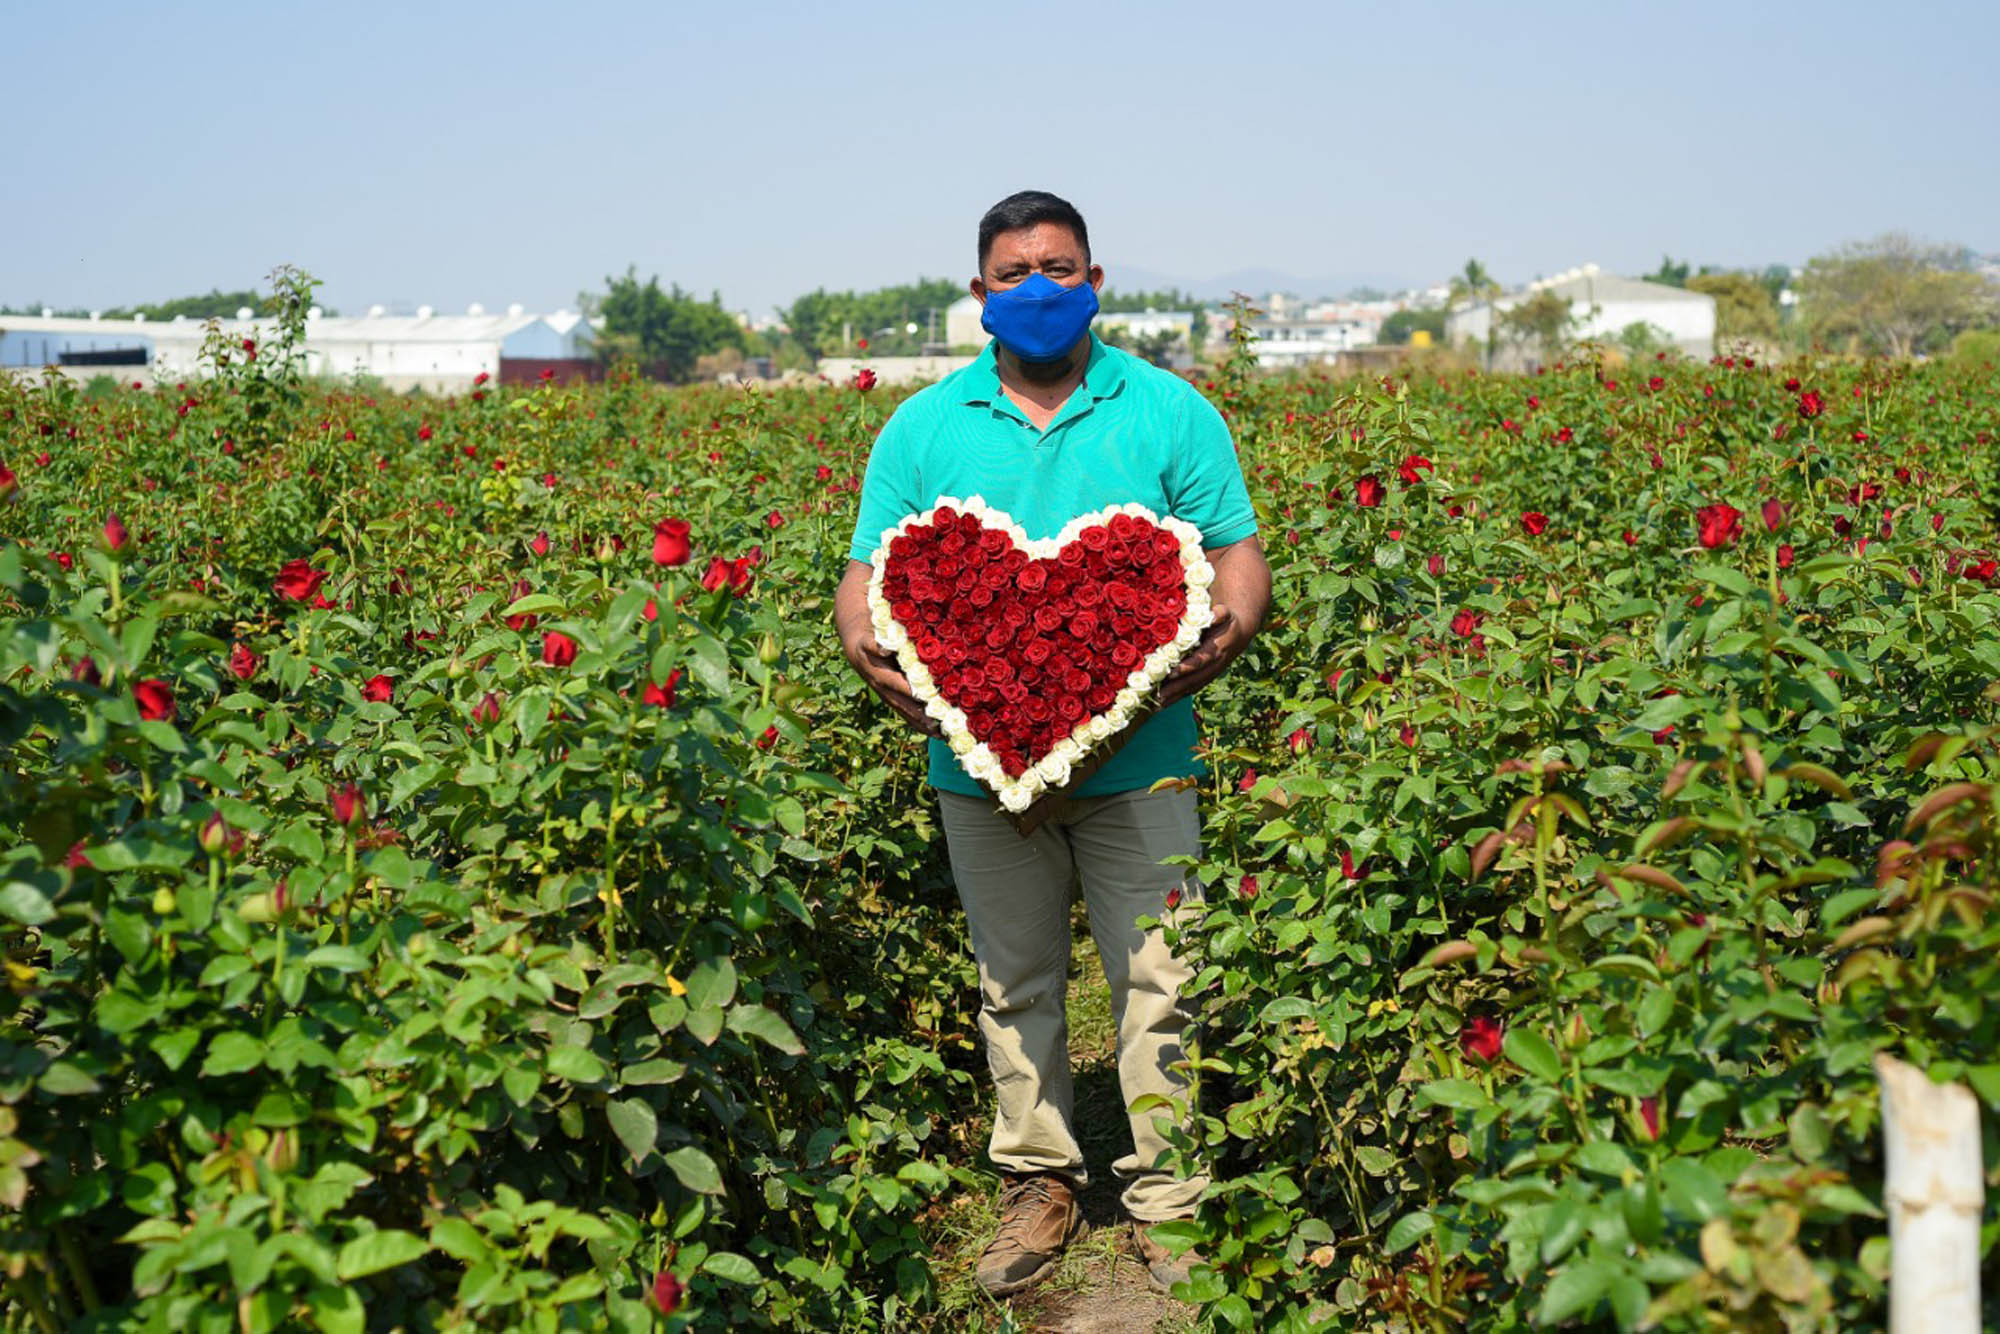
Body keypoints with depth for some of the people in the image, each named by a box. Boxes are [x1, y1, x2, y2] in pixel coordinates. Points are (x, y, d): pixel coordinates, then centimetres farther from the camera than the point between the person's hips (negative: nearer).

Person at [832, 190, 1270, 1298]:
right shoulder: (922, 427, 6)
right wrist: (868, 648, -18)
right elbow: (868, 572, 4)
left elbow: (1237, 551, 3)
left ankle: (1169, 1199, 14)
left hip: (1138, 756, -1)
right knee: (1014, 984, 12)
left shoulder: (1170, 412, 3)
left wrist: (1224, 635, -19)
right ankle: (1039, 1181, 27)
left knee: (1159, 984, 1)